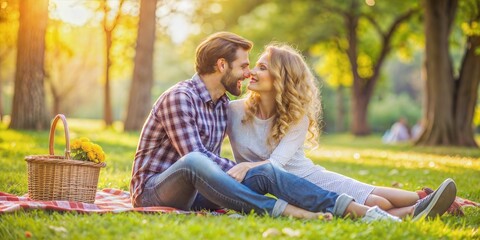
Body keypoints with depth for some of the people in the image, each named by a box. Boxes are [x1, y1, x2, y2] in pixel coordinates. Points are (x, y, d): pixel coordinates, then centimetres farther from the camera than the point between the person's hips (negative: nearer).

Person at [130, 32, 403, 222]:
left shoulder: (222, 103, 12)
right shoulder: (179, 98, -16)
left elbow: (212, 160, 12)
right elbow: (194, 156, -22)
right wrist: (242, 171, -18)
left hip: (197, 189, 7)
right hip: (155, 191, -7)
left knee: (266, 172, -17)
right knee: (194, 163, -41)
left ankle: (359, 210, -29)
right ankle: (288, 211, -44)